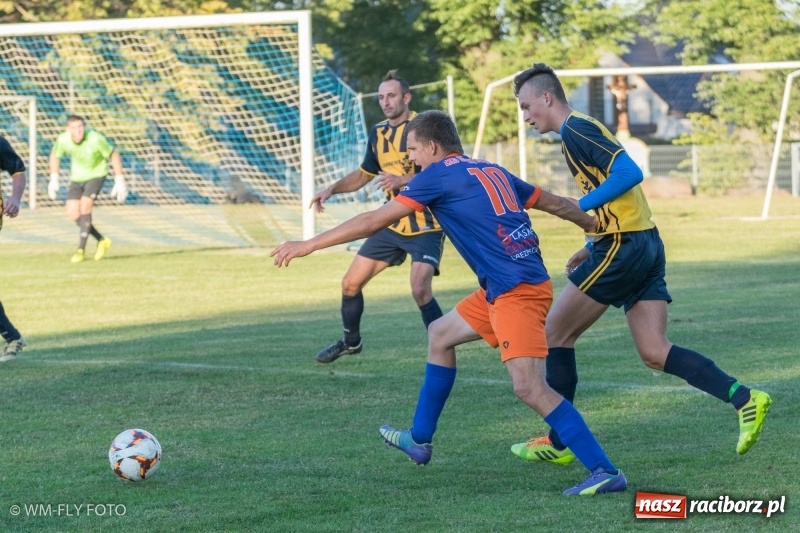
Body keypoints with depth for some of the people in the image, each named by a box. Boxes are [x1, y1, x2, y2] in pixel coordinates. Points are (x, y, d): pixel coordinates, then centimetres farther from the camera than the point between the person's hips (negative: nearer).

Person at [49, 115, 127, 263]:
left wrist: (119, 181, -15)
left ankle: (81, 249, -12)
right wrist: (53, 180, 3)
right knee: (72, 211, -5)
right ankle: (101, 241, 13)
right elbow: (55, 155, 3)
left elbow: (114, 155, -17)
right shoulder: (63, 140, -20)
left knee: (85, 206, -21)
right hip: (77, 177, 4)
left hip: (96, 174, -4)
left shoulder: (96, 139, -30)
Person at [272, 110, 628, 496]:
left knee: (529, 386, -17)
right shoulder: (491, 171, 19)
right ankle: (420, 440, 33)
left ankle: (604, 471, -20)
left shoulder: (439, 174, -3)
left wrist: (307, 245, 2)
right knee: (440, 335, 23)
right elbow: (555, 203, 25)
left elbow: (374, 221, -3)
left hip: (517, 290, -10)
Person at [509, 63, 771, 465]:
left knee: (555, 333, 3)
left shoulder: (575, 130, -10)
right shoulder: (581, 130, 21)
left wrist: (578, 206, -17)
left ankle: (560, 442, 9)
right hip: (646, 243, 10)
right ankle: (744, 399, -10)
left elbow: (629, 173, -22)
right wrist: (591, 248, 19)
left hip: (623, 247, -9)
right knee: (654, 353, 3)